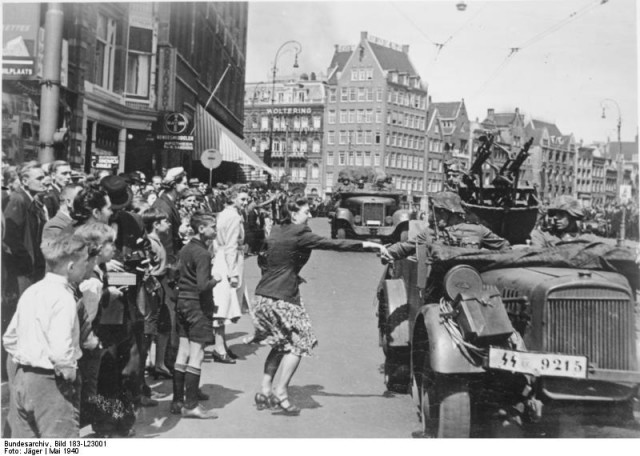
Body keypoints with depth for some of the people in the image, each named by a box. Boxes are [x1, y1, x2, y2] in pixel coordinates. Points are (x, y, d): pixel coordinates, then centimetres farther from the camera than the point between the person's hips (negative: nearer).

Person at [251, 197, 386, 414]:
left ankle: (266, 390, 17)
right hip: (283, 297, -8)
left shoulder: (276, 231, 11)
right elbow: (332, 244, -14)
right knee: (298, 343, 4)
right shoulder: (299, 234, -12)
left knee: (280, 345, 19)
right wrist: (367, 244, -12)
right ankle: (281, 391, -1)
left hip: (264, 295, 8)